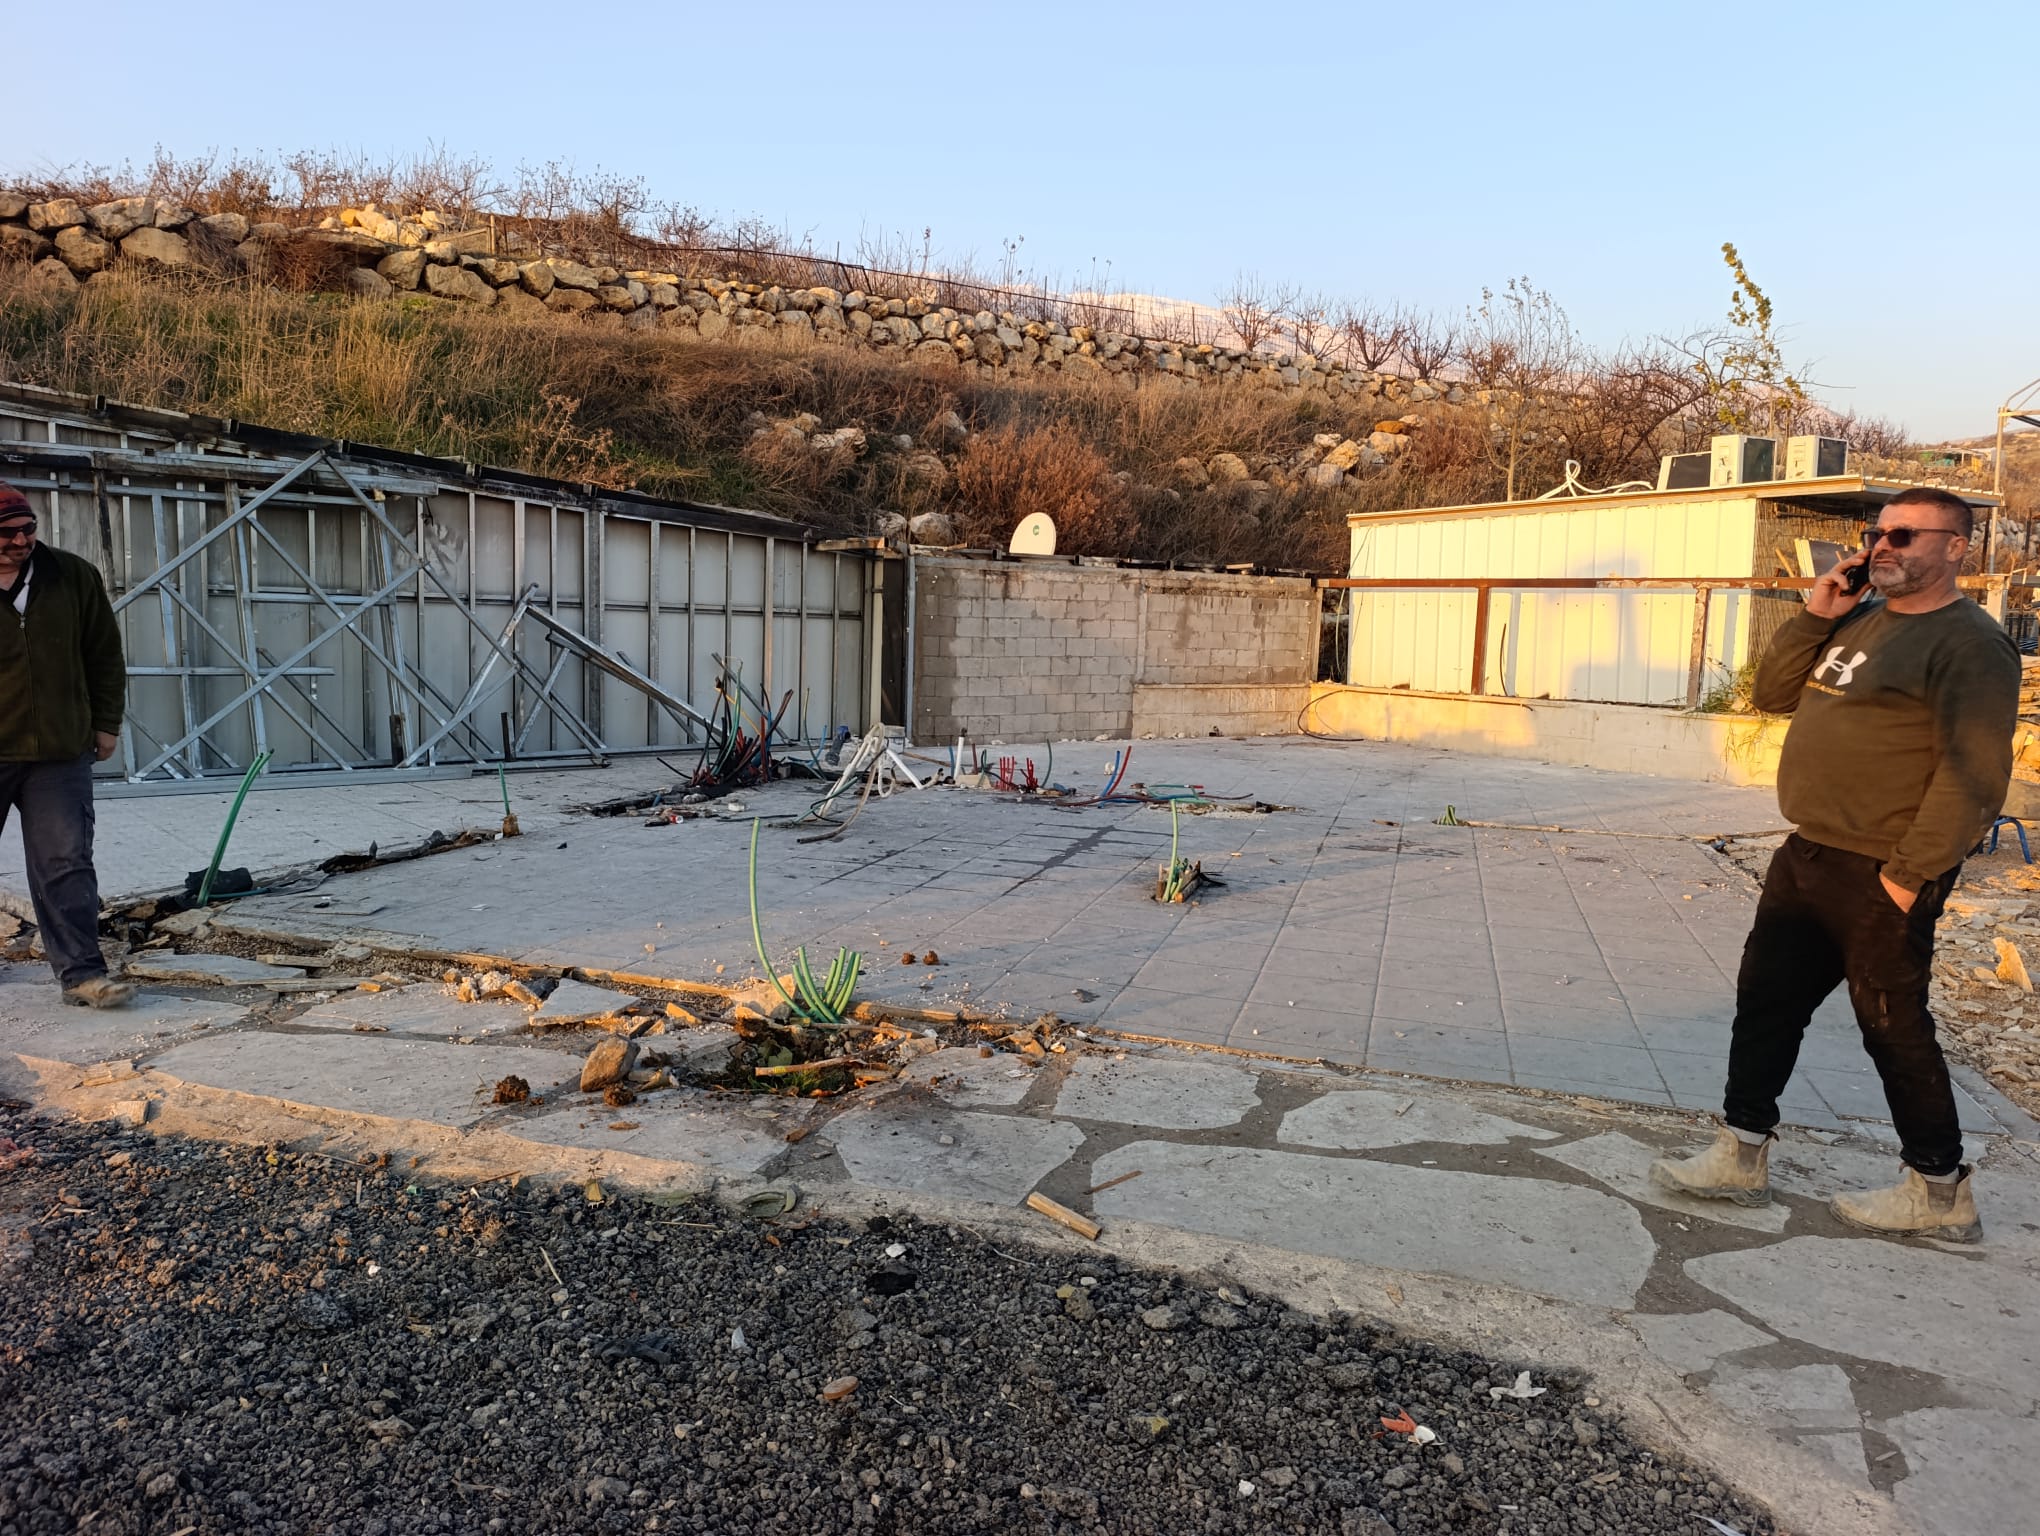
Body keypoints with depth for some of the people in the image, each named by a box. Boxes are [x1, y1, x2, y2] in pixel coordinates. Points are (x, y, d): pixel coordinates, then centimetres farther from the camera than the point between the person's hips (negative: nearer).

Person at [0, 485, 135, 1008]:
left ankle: (81, 972, -2)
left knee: (65, 864, -3)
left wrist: (105, 724, 7)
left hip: (60, 754, 0)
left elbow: (105, 657, 9)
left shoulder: (75, 578, 3)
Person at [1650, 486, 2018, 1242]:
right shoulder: (1860, 620, 12)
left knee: (1893, 1029, 4)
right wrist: (1813, 618, 1)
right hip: (1807, 857, 9)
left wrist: (1908, 876, -20)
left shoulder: (1968, 644, -14)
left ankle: (1941, 1193, 23)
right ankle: (1741, 1158, 24)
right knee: (1765, 1001, 12)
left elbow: (1974, 775, -20)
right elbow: (1772, 693, 14)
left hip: (1881, 876, -8)